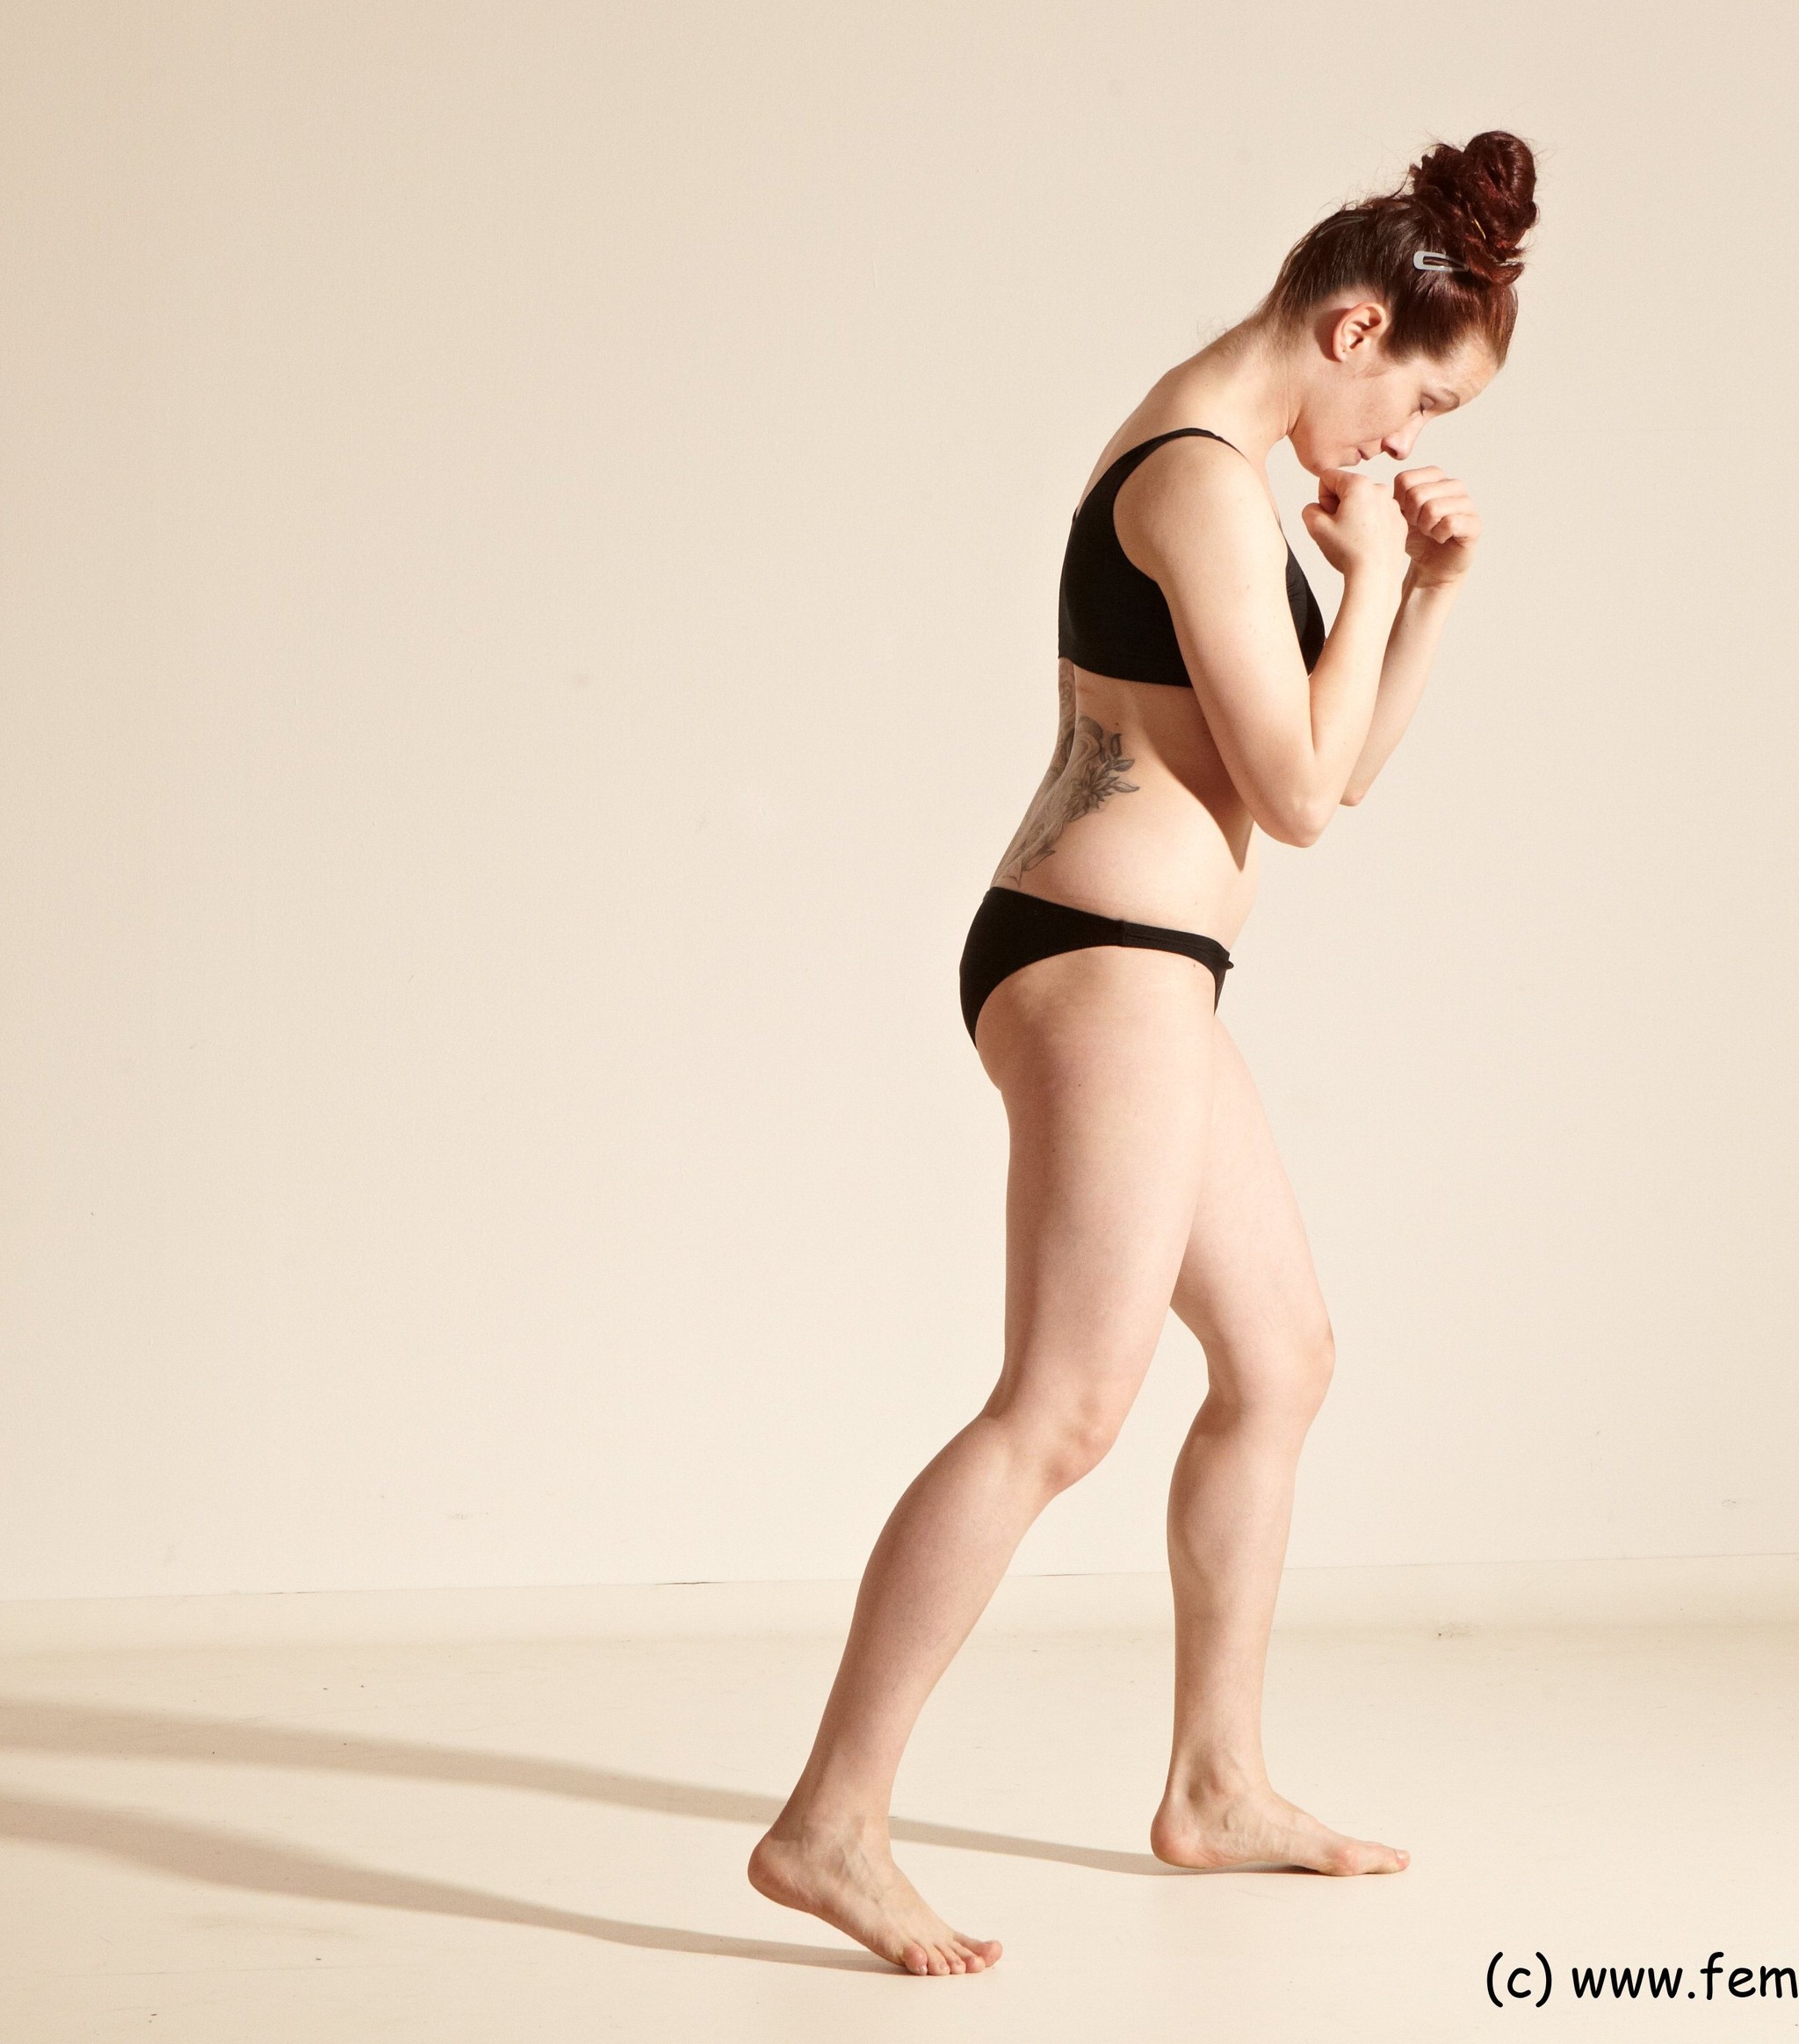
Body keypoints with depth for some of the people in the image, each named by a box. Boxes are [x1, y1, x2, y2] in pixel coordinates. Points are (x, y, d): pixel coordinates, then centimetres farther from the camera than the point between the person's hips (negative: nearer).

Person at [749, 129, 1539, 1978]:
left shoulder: (1200, 465, 19)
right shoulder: (1209, 484, -13)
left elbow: (1330, 772, 22)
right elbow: (1301, 794, -14)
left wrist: (1423, 595, 10)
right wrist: (1367, 579, -4)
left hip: (1114, 971, 11)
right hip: (1107, 965, -11)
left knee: (1281, 1356, 17)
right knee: (1064, 1406, -15)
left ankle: (1216, 1786, 26)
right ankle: (828, 1826, -16)